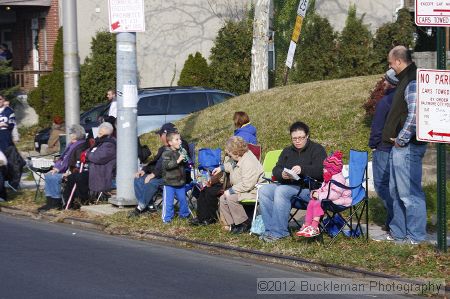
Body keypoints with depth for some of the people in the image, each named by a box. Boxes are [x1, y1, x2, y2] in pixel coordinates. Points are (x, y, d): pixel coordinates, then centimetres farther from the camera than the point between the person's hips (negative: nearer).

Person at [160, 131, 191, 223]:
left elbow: (185, 165, 19)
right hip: (169, 182, -6)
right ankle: (167, 218, 7)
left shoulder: (181, 152, 8)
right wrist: (178, 161, -32)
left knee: (183, 199, 17)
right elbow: (167, 165, -25)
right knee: (168, 202, -2)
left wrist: (185, 160, -4)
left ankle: (184, 214, 34)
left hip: (180, 182, 6)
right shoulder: (166, 153, -13)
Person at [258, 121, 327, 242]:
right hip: (288, 185, 7)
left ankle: (279, 231, -30)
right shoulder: (287, 151, 23)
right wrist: (282, 174, -13)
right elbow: (275, 171, 12)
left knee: (281, 191, -32)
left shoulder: (317, 149, 4)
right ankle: (270, 229, -21)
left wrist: (302, 169, -29)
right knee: (264, 190, -17)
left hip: (308, 188, -7)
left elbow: (320, 170, -13)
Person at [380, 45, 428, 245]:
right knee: (397, 191, 17)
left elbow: (414, 115, -25)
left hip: (407, 147, -11)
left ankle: (416, 235, 1)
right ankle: (398, 232, 26)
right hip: (399, 146, 11)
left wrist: (401, 139, -18)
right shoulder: (405, 80, 16)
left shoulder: (413, 82, -17)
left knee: (409, 193, -5)